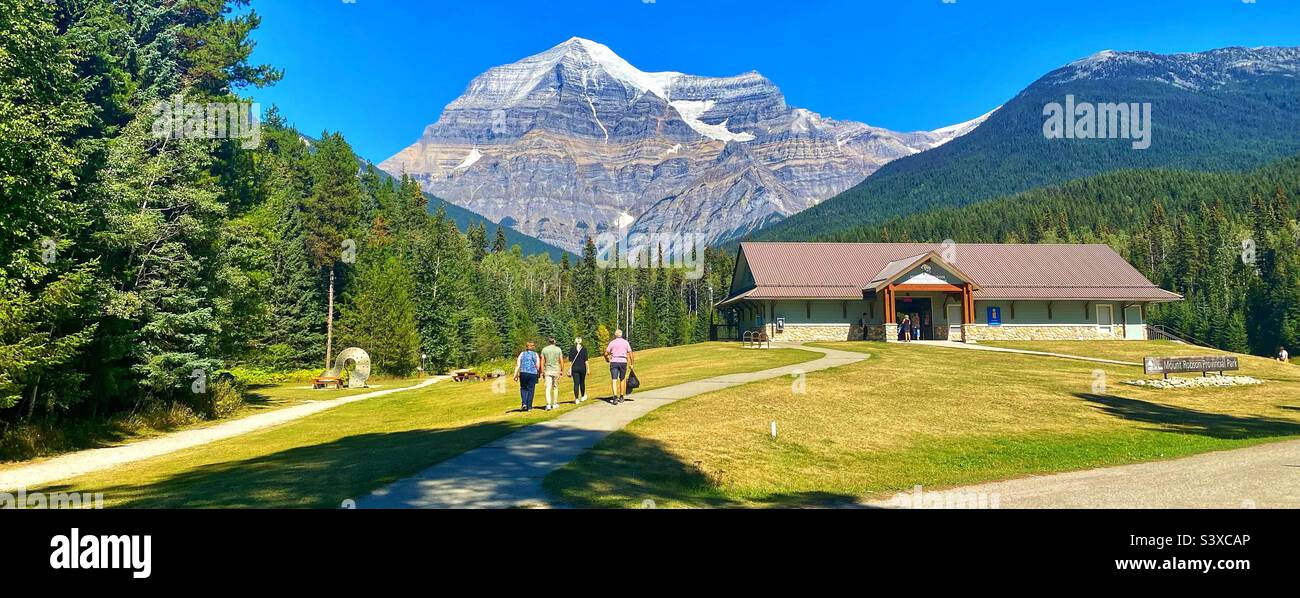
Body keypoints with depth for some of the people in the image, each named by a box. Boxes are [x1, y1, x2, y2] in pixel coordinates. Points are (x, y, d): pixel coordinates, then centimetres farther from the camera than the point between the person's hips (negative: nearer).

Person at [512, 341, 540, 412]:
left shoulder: (522, 354, 9)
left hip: (523, 373, 1)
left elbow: (518, 365, 1)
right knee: (530, 390, 7)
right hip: (533, 374, -1)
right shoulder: (535, 355, 5)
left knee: (523, 388, 16)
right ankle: (529, 407, 7)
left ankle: (524, 403, -1)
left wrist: (515, 375, 1)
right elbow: (537, 366, -2)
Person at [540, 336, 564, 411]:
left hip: (547, 371, -1)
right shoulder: (558, 349, -1)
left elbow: (542, 361, -1)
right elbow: (561, 361, 0)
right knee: (555, 387, 15)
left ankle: (548, 404, -19)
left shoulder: (544, 349, -1)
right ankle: (555, 403, 21)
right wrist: (562, 370, 10)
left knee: (548, 388, -6)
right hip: (556, 370, 1)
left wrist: (542, 372, 4)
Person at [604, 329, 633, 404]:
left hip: (614, 362, -2)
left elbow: (606, 353, 0)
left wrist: (607, 359, 21)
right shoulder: (625, 342, 5)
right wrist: (631, 364, 9)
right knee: (622, 379, 16)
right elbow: (630, 353, 1)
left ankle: (615, 397, -23)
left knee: (614, 380, -7)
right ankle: (621, 397, 21)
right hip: (623, 362, 2)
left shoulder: (612, 342, 1)